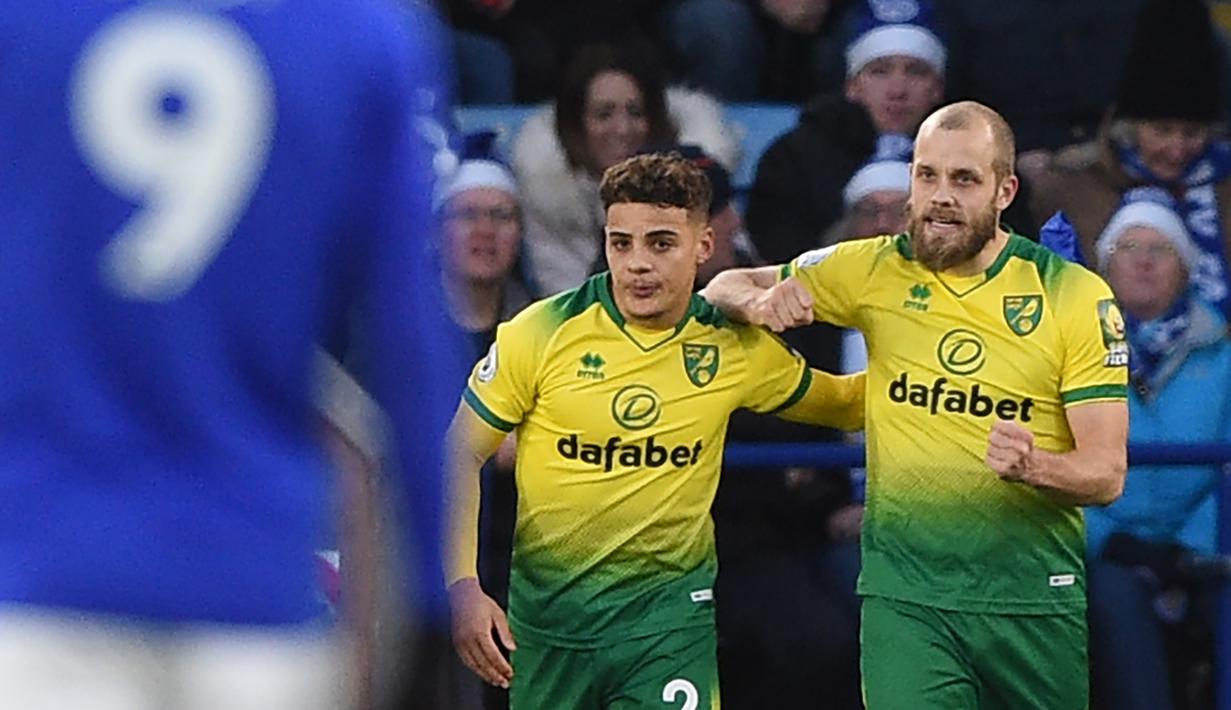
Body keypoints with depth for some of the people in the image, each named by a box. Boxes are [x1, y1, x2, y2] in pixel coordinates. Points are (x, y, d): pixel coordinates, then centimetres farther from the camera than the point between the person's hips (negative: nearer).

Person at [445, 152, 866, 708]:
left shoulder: (734, 349, -2)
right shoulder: (543, 332, -8)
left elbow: (837, 402, 16)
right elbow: (461, 453, -3)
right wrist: (462, 586, -12)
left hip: (669, 615, 0)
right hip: (546, 615, 0)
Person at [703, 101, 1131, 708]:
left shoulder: (1077, 297, -4)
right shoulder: (877, 269, 2)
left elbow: (1106, 474, -6)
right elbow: (725, 290, 15)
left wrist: (1034, 468, -28)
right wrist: (763, 301, -10)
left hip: (1032, 596, 0)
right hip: (903, 592, 0)